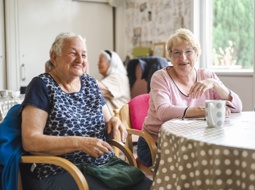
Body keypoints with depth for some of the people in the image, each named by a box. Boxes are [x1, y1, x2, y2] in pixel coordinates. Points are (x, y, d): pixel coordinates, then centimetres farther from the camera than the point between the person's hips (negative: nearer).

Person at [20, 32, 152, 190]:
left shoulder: (90, 83, 13)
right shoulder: (42, 85, -6)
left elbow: (106, 121, 18)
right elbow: (30, 141, -14)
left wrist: (114, 122, -6)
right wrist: (80, 143, -23)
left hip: (106, 165, 6)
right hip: (61, 173, -6)